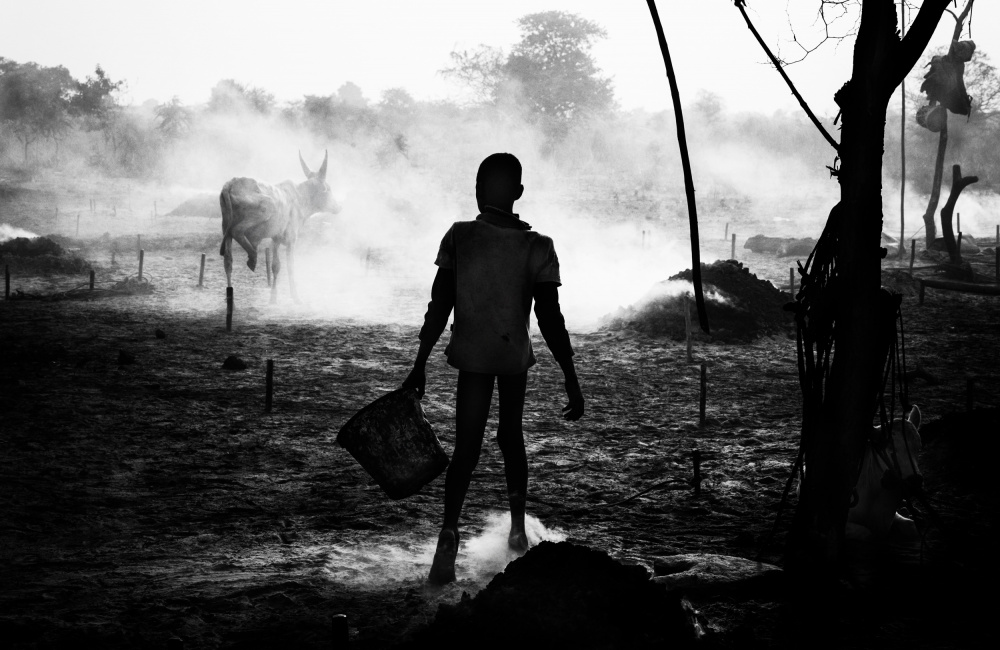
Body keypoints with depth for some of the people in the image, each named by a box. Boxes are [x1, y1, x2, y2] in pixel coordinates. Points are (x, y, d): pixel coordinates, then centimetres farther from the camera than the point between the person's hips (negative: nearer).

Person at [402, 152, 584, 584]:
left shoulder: (459, 237, -11)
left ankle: (449, 534, -24)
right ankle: (518, 529, 29)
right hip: (516, 356, 1)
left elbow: (438, 307, -9)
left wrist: (420, 365, -2)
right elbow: (551, 321, -14)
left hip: (472, 356, -1)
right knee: (511, 435, 22)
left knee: (466, 450, -3)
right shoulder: (537, 248, -13)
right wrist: (572, 382, -9)